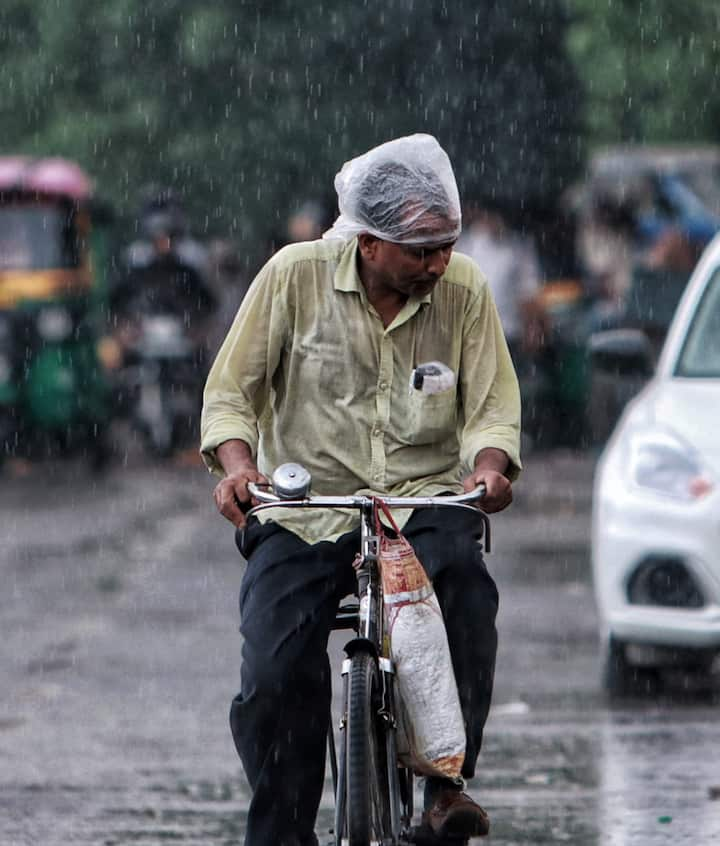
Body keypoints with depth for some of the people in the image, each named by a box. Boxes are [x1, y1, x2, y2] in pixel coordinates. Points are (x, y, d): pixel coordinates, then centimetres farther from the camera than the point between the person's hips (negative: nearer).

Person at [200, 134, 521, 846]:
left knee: (463, 576, -33)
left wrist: (489, 465, -18)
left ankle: (447, 783, -23)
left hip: (425, 501, 0)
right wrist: (237, 463, -17)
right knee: (275, 676, -18)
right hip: (303, 512, 0)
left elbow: (492, 407, 5)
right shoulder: (295, 276, -3)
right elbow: (230, 389, 2)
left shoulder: (464, 291, 2)